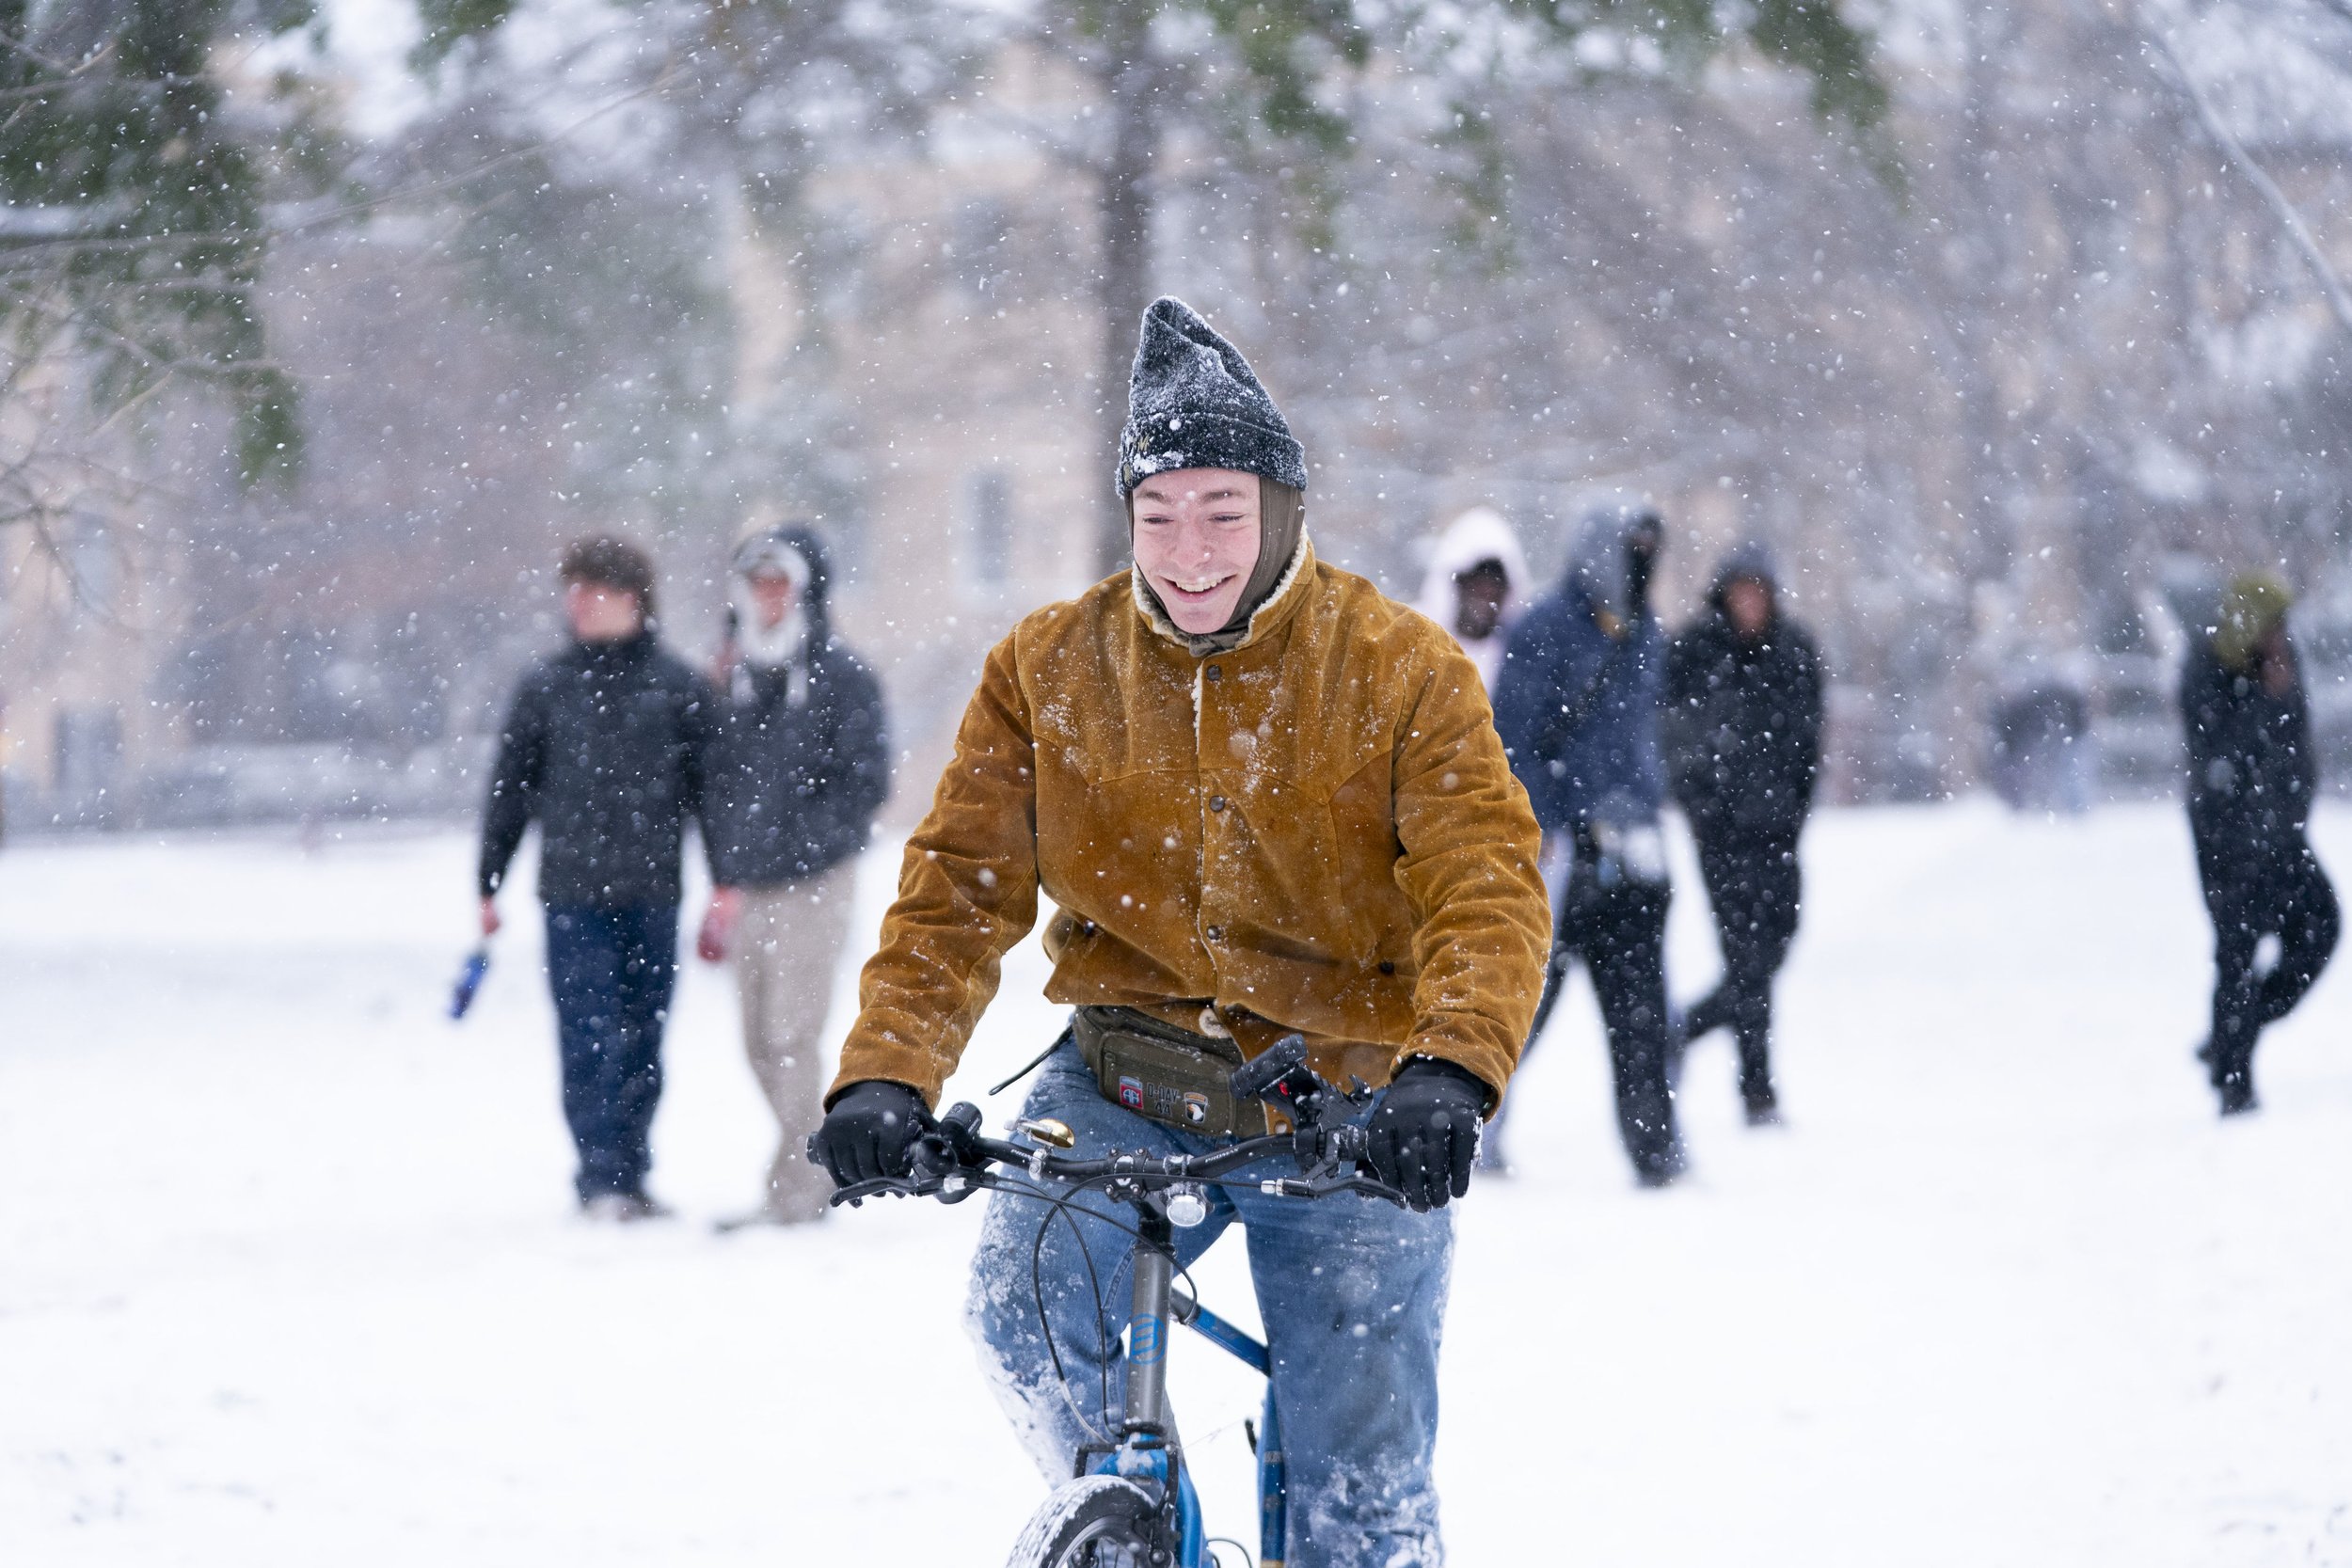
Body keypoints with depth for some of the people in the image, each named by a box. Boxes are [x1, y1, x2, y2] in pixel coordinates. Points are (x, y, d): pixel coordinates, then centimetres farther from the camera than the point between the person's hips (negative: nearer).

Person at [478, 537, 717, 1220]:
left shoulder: (677, 685, 4)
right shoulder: (546, 685, 5)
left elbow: (710, 784, 7)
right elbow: (510, 788, 10)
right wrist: (489, 885, 9)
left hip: (652, 893, 1)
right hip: (573, 890, -1)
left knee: (641, 1037, 5)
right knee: (589, 1036, -7)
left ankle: (625, 1175, 14)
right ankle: (604, 1176, -6)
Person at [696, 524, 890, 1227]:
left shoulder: (841, 678, -5)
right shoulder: (739, 676, 13)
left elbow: (865, 781, -10)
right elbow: (723, 774, 16)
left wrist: (800, 841, -15)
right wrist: (726, 877, 8)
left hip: (812, 885, -6)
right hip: (751, 889, 6)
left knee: (790, 1035, -9)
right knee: (761, 1043, 8)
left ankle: (795, 1187, -5)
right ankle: (822, 1168, 19)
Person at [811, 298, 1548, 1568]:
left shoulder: (1401, 672, -5)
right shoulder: (1048, 670, 1)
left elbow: (1488, 885, -15)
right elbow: (959, 888, -2)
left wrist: (1452, 1069, -34)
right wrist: (885, 1074, -18)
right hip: (1127, 1089, 1)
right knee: (1022, 1305, -25)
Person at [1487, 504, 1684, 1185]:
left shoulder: (1645, 637, 13)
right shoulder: (1541, 632, -9)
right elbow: (1515, 743, -11)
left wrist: (1640, 815, 10)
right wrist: (1550, 836, -16)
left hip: (1625, 848, 6)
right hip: (1556, 847, -6)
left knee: (1639, 1004, 0)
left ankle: (1655, 1149, 0)